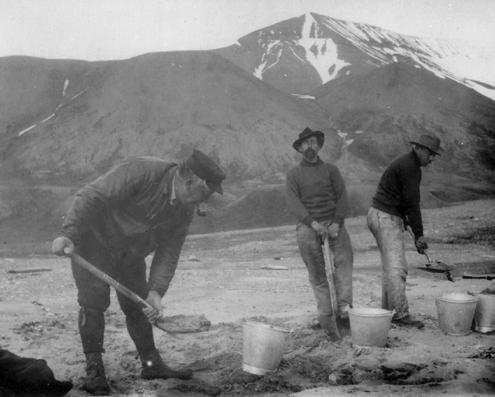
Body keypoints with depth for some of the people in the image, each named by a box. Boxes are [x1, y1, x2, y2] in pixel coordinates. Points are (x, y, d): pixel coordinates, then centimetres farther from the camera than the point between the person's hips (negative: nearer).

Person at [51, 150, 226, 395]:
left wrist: (156, 291, -20)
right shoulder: (140, 172, -31)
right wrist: (69, 235, -39)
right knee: (94, 302, -10)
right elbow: (92, 197, -32)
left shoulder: (184, 211, -8)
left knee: (138, 306, 8)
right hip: (94, 240, -6)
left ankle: (152, 365, 20)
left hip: (131, 255, 6)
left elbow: (168, 253, -8)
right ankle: (94, 370, 2)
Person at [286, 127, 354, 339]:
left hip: (332, 223, 1)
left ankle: (344, 308, -25)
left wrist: (337, 223, -10)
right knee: (317, 273, -2)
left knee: (344, 258, -22)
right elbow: (293, 202, -1)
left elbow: (342, 197, 6)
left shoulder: (331, 170, 15)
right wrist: (312, 222, -16)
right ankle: (326, 317, 2)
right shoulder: (294, 174, 11)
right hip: (307, 226, -1)